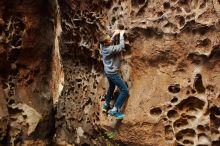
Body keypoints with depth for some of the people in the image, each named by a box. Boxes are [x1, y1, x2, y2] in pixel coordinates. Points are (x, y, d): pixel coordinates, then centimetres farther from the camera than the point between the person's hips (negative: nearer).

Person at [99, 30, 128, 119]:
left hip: (107, 71, 9)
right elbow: (121, 47, -22)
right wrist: (121, 35, -12)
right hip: (113, 73, -9)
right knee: (125, 90, -7)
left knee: (111, 87, 32)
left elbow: (110, 42, 18)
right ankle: (114, 110, -10)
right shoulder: (110, 49, -29)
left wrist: (114, 34, 10)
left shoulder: (102, 46, -4)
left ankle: (106, 105, 44)